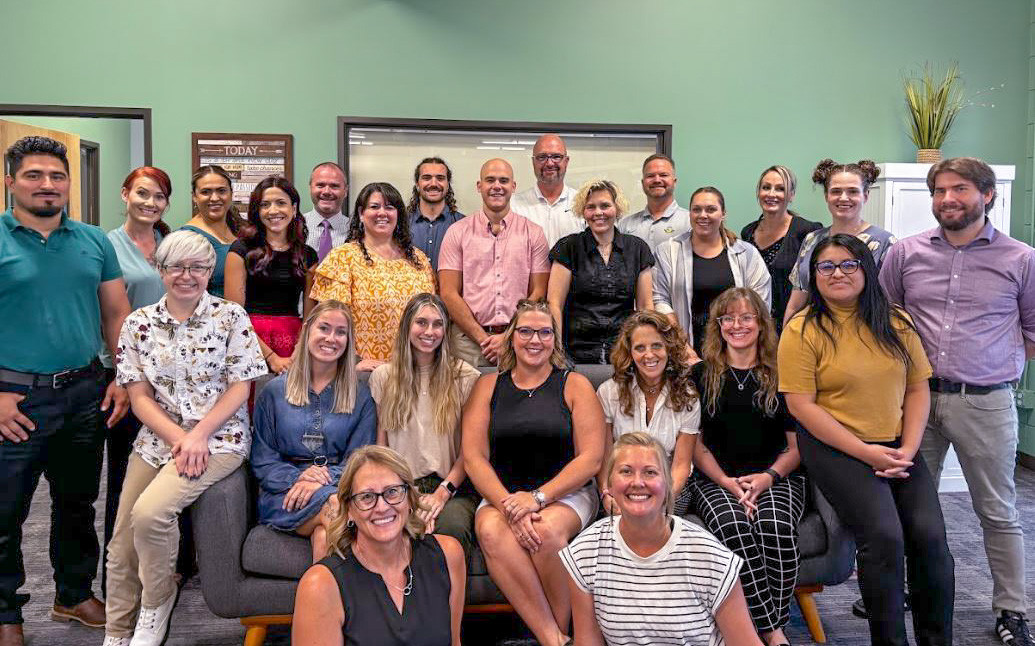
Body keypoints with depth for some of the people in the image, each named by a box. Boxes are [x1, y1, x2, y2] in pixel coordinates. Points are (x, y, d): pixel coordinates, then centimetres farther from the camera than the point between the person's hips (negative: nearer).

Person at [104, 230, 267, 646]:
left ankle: (157, 601, 4)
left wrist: (198, 436, -16)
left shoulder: (231, 317, -2)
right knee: (122, 546, -1)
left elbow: (240, 387, -5)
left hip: (218, 438, -4)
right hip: (157, 440, 4)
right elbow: (139, 396, 2)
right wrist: (178, 439, -12)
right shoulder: (139, 323, 6)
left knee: (150, 513, -25)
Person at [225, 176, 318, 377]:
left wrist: (299, 356, -6)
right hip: (251, 343, -2)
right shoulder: (242, 250, 1)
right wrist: (271, 357, -11)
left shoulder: (308, 255, 11)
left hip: (295, 341, 3)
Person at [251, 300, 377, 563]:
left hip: (338, 486, 0)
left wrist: (320, 481, -15)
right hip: (284, 493, 0)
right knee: (334, 506, -34)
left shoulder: (361, 397, 13)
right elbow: (262, 460, 8)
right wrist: (296, 477, -13)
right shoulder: (274, 391, 13)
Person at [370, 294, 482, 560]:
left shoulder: (465, 377, 6)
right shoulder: (383, 376, 14)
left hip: (452, 487, -1)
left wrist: (443, 492, -8)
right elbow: (381, 446, 13)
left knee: (453, 526, -35)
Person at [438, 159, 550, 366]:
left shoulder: (533, 233, 8)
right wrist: (483, 338, -8)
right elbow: (449, 294, 1)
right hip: (470, 341, 0)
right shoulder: (458, 232, 7)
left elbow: (538, 293, 4)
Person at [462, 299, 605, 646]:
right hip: (502, 495, 2)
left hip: (566, 492, -1)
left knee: (546, 531, -34)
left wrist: (538, 497, -15)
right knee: (490, 531, -31)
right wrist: (508, 504, -15)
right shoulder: (488, 386, 11)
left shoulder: (574, 385, 6)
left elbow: (591, 458, -2)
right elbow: (473, 456, 1)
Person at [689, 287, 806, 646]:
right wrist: (727, 482, -9)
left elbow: (797, 445, 9)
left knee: (776, 526, -32)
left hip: (776, 476, 1)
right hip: (715, 479, 0)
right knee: (732, 527, -33)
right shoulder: (701, 375, 10)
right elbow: (695, 444, 7)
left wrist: (768, 477, -9)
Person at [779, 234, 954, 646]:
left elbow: (918, 389, 10)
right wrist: (866, 452, -13)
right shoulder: (803, 330, -6)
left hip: (897, 446, 4)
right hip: (834, 447, -4)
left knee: (930, 536, -13)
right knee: (884, 535, -22)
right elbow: (801, 405, -10)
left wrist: (908, 450, -5)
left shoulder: (896, 324, 8)